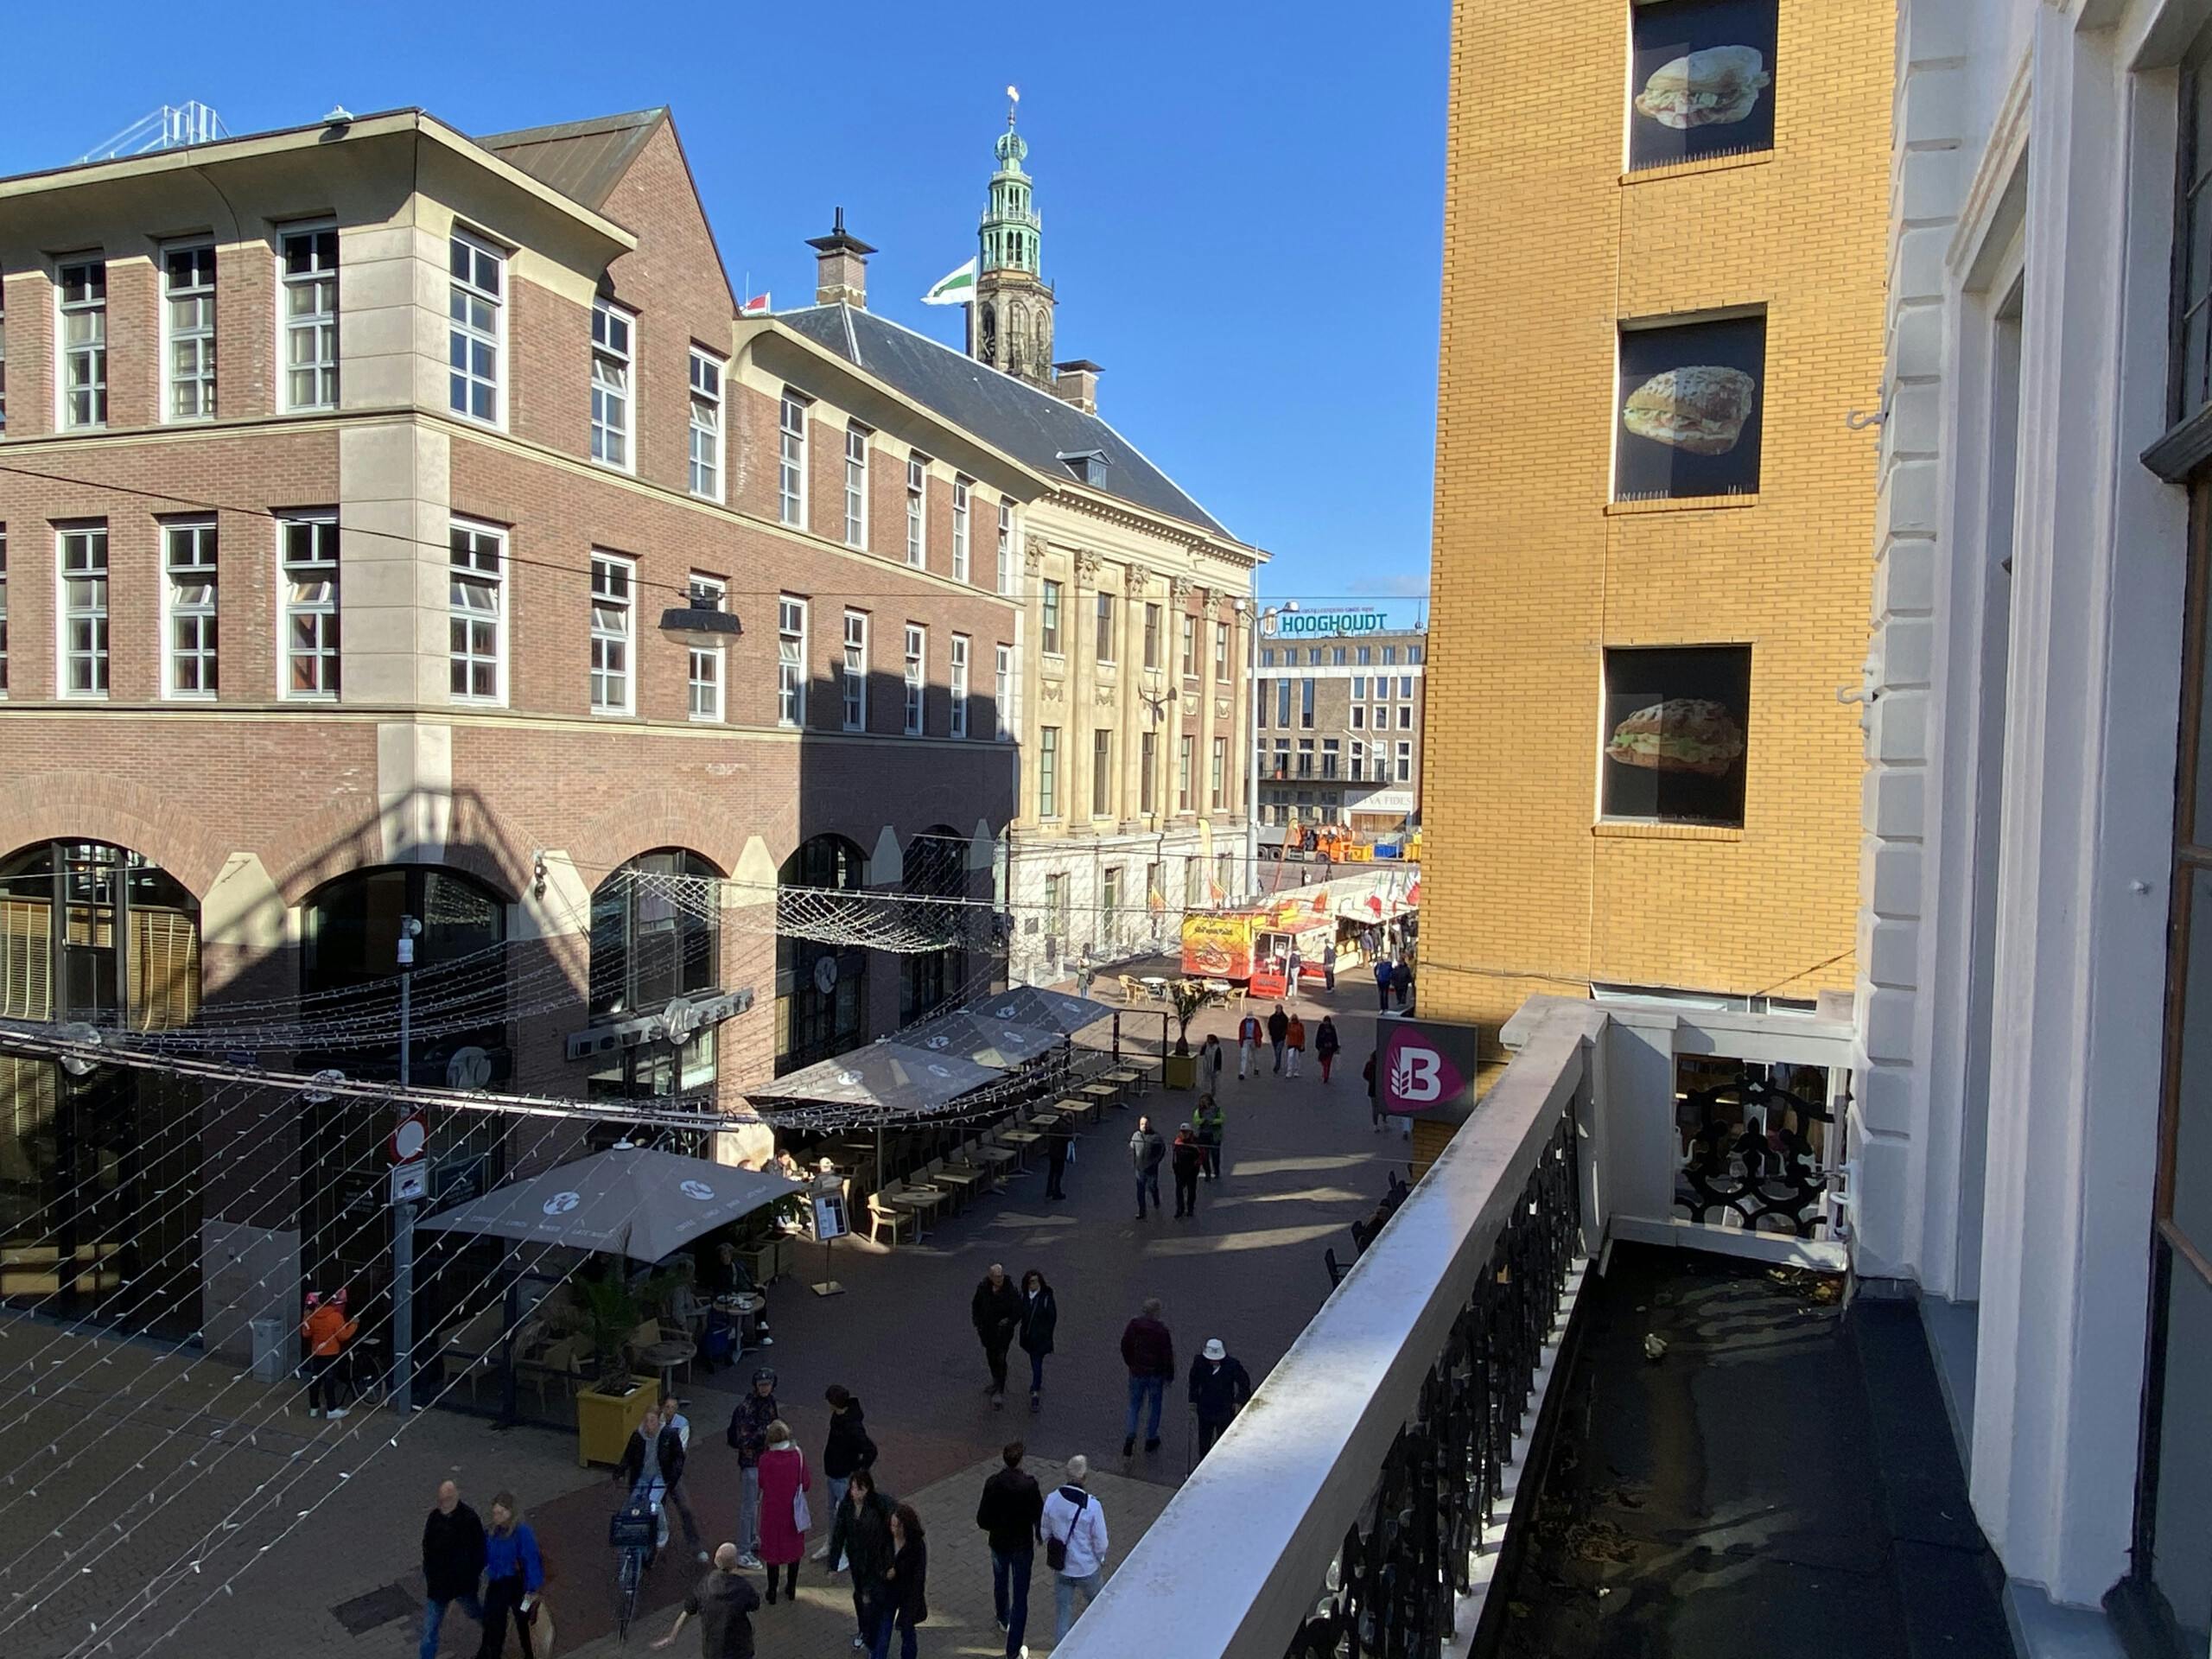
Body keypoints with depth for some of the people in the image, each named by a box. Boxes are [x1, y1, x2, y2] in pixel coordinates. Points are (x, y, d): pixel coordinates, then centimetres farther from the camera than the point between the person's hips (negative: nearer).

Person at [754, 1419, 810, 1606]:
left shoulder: (765, 1459, -18)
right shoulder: (798, 1456, -18)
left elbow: (761, 1484, -2)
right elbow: (806, 1485, -11)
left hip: (771, 1511, -1)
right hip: (793, 1511, 1)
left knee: (772, 1548, 16)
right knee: (794, 1547, 20)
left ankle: (772, 1593, 25)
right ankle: (791, 1590, 30)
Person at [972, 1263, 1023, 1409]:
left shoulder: (1011, 1291, -22)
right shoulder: (983, 1287, -12)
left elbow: (1018, 1310, -14)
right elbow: (975, 1304, 4)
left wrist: (1009, 1321, -32)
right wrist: (978, 1323, -1)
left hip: (1003, 1330, -4)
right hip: (987, 1330, 4)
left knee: (1000, 1359, -7)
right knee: (991, 1357, 20)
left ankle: (999, 1392, 3)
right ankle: (996, 1381, 43)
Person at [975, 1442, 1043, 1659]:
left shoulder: (992, 1482, -15)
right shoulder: (1029, 1484, -23)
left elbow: (982, 1519, -10)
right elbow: (1039, 1513, -12)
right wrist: (1040, 1535, 8)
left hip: (999, 1542, 3)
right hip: (1022, 1544, -3)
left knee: (1000, 1583, 29)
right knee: (1020, 1596, 7)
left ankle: (1004, 1621, 55)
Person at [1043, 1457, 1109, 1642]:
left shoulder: (1052, 1500, -16)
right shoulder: (1093, 1506, -26)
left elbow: (1045, 1531, -1)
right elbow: (1100, 1541, -15)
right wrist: (1101, 1560, 5)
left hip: (1061, 1566, 2)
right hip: (1087, 1568, -2)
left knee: (1062, 1610, 18)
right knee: (1096, 1600, 27)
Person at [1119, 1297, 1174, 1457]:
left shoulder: (1133, 1325, -10)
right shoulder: (1162, 1331, -20)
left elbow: (1125, 1347, 1)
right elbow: (1168, 1355, -13)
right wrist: (1169, 1376, 1)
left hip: (1137, 1372, 2)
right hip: (1156, 1374, -2)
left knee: (1134, 1405, 15)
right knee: (1155, 1406, 17)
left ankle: (1130, 1436, -1)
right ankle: (1151, 1439, 27)